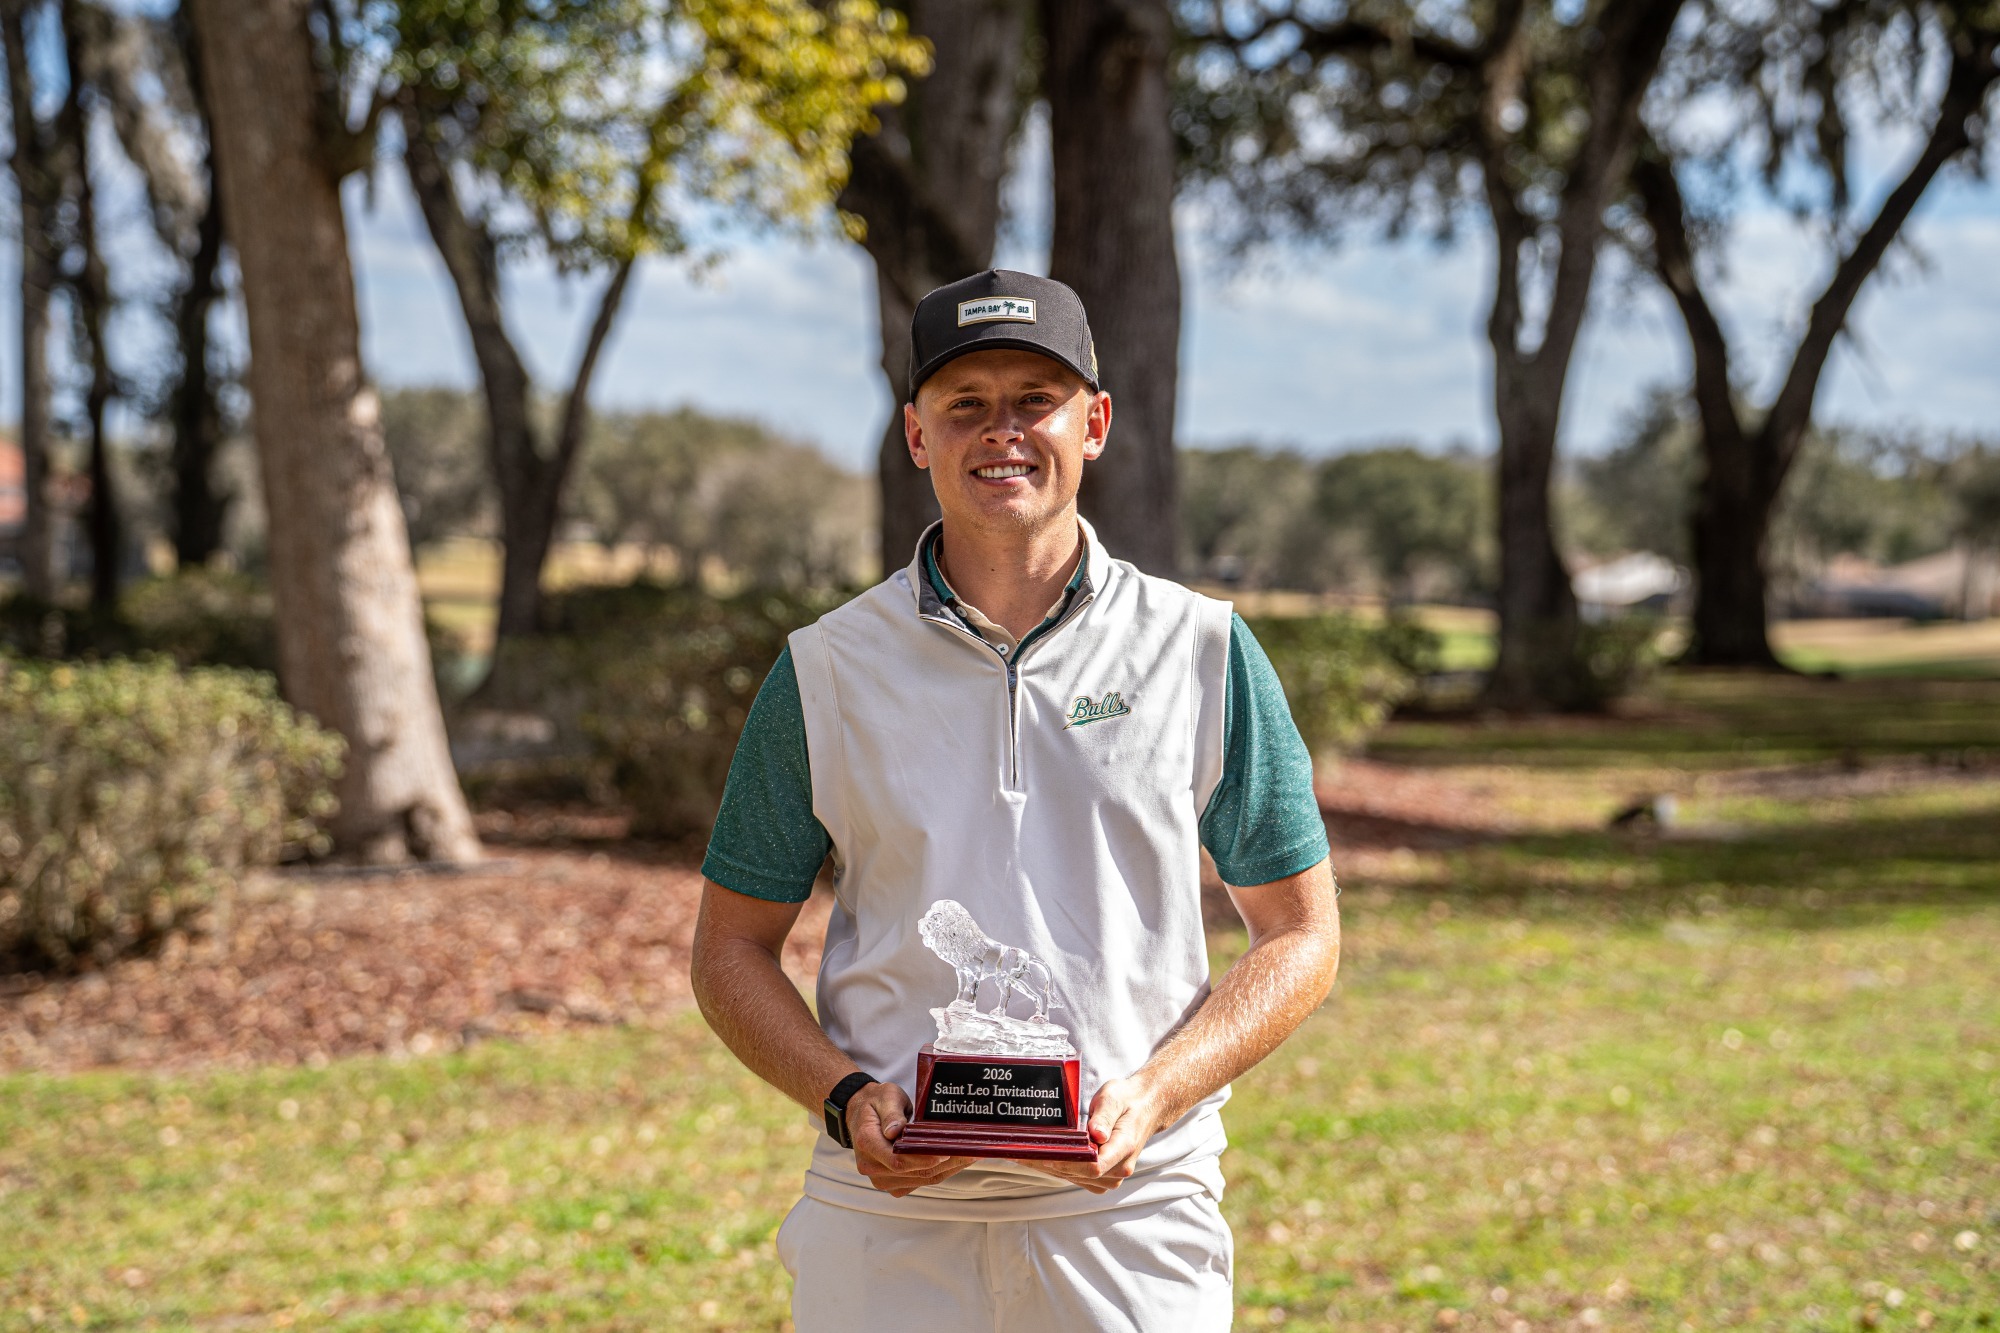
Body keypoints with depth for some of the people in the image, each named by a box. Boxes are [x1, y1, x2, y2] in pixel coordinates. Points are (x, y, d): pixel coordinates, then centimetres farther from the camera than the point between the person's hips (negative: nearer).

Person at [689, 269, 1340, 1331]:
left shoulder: (1204, 652, 4)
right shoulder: (826, 669, 5)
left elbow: (1300, 936, 6)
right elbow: (732, 947, 9)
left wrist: (1152, 1093, -9)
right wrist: (845, 1097, -9)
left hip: (1130, 1211, 0)